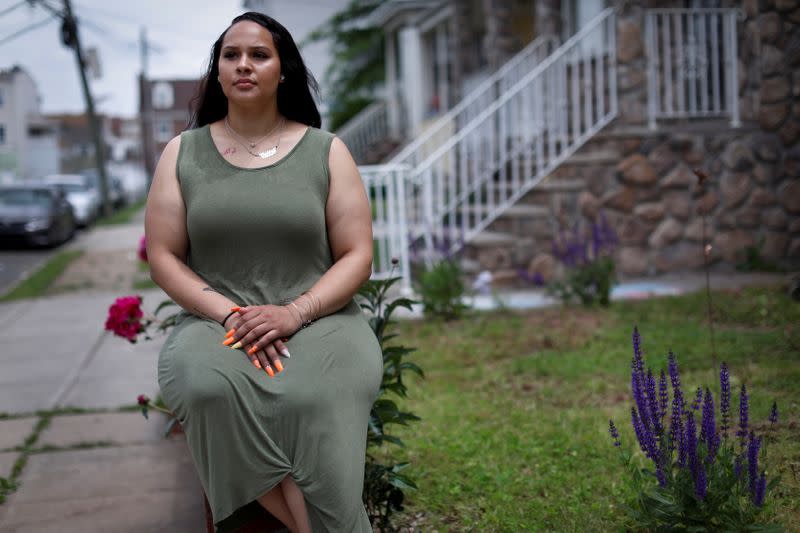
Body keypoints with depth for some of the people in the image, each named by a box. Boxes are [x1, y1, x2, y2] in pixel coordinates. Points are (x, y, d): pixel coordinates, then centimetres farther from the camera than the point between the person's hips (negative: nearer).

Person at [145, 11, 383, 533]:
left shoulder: (326, 151, 7)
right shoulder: (183, 153, 10)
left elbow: (357, 255, 3)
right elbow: (163, 257, 6)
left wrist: (295, 313, -16)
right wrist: (230, 314, -12)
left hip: (318, 319, -1)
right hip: (215, 321, 1)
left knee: (313, 396, -36)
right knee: (210, 388, -34)